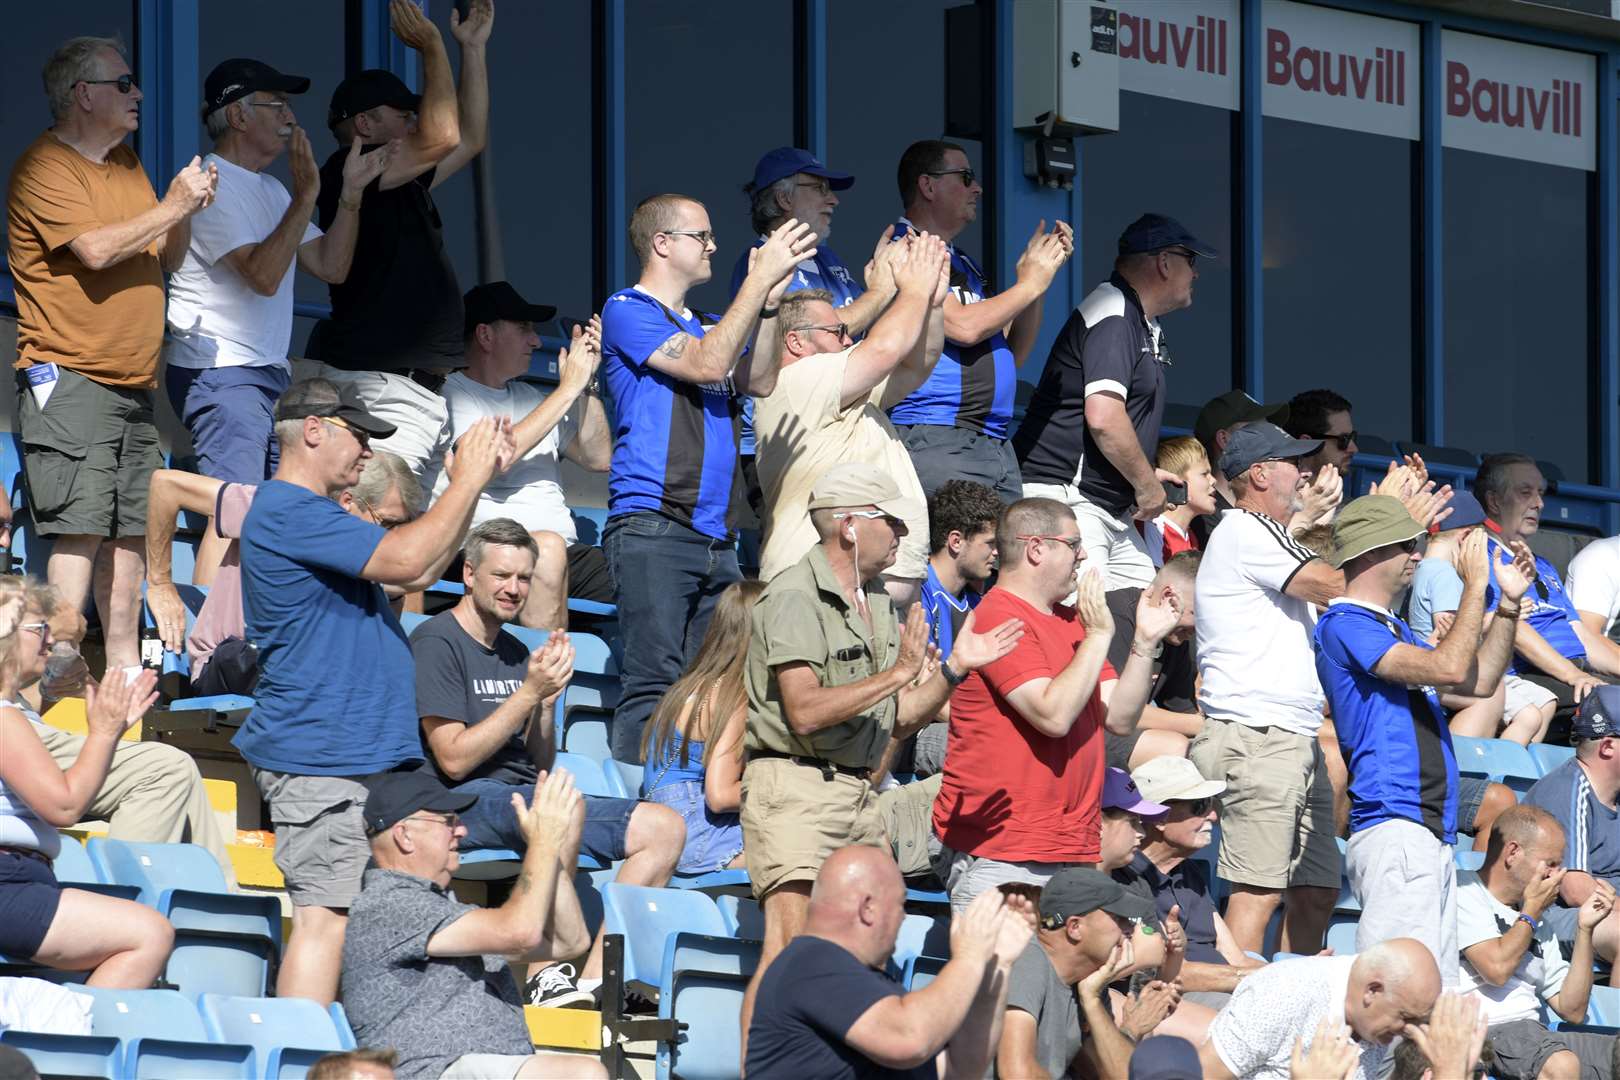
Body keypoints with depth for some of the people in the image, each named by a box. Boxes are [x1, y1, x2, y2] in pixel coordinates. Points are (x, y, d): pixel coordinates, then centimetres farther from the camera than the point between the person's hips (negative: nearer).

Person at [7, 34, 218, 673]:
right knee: (81, 529, -16)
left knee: (130, 533, 7)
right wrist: (172, 206, -13)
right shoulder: (45, 167, -9)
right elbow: (96, 248, -21)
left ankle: (125, 672, 12)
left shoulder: (124, 164, 18)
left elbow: (166, 259, 21)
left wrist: (185, 212, 2)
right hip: (68, 380, -9)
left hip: (132, 383, 9)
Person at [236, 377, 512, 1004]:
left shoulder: (311, 515, 23)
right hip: (319, 758, -11)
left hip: (360, 756, 11)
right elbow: (404, 560, -20)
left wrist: (474, 479, 18)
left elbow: (420, 573, 24)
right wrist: (467, 482, -9)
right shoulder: (288, 513, -13)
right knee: (328, 914, -14)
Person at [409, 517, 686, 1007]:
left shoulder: (516, 653, 20)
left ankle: (596, 978, -18)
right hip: (467, 801, -9)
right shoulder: (437, 643, -5)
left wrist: (548, 699, 0)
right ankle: (545, 973, -34)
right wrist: (529, 692, -12)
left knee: (665, 827, -5)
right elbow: (454, 759, -13)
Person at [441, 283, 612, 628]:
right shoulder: (450, 394, 2)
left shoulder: (529, 397, 24)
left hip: (568, 554, 7)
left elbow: (598, 459, 21)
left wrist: (588, 383, 10)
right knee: (547, 548, -40)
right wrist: (568, 389, -7)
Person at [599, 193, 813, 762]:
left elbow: (758, 383, 10)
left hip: (716, 539, 8)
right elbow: (707, 364, -11)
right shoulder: (628, 312, 1)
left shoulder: (704, 324, 25)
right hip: (652, 527, -8)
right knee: (655, 684, -15)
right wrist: (760, 278, -9)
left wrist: (769, 299, 1)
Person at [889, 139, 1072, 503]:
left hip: (996, 443, 9)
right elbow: (963, 327, -17)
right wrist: (1030, 284, -2)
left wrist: (1043, 269, 13)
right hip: (936, 442, -9)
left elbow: (1013, 353, 21)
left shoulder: (963, 264, 23)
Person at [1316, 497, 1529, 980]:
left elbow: (1478, 681, 24)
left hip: (1433, 831, 10)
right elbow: (1449, 668, -17)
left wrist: (1509, 602, 16)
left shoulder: (1393, 629, 24)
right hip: (1393, 828, -10)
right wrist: (1475, 586, -7)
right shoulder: (1344, 626, -7)